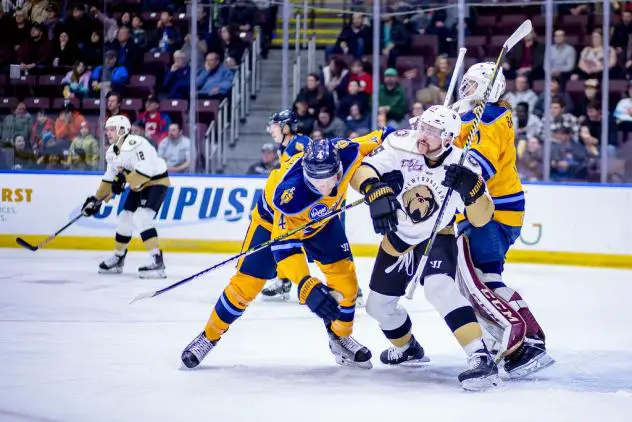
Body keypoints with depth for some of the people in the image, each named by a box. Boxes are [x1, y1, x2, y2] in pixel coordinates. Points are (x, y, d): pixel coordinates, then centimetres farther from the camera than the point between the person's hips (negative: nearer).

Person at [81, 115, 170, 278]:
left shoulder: (135, 144, -26)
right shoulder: (112, 152, 6)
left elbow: (146, 170, -35)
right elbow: (109, 178, 16)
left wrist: (124, 179, -35)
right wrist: (96, 199, 14)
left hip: (156, 181, -10)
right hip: (138, 186, 10)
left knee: (141, 217, -25)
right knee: (125, 218, 12)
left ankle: (157, 260, -27)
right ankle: (117, 258, 30)